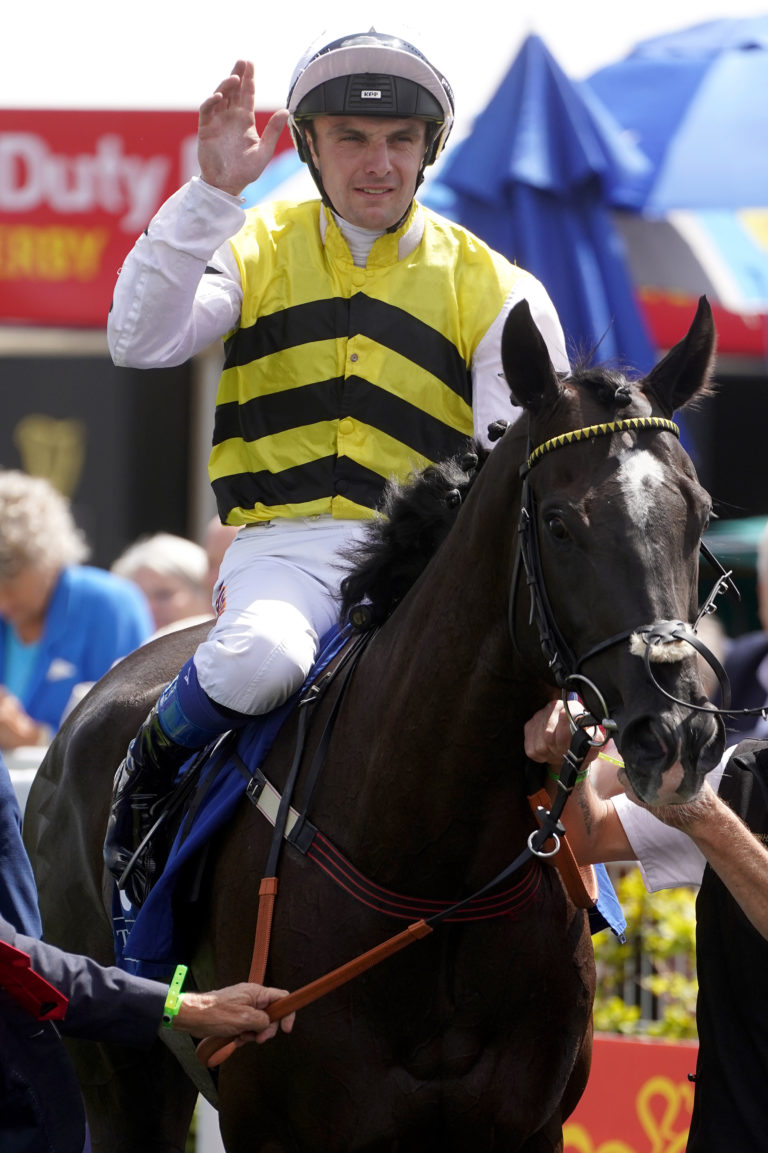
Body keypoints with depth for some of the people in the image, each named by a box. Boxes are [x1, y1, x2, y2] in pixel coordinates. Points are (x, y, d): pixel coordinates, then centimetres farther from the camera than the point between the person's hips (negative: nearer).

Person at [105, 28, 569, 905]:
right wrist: (211, 194, -13)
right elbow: (141, 339, -6)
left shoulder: (493, 289, 11)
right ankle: (151, 767, -4)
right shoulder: (256, 249, 12)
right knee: (259, 660, -35)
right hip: (285, 544, -1)